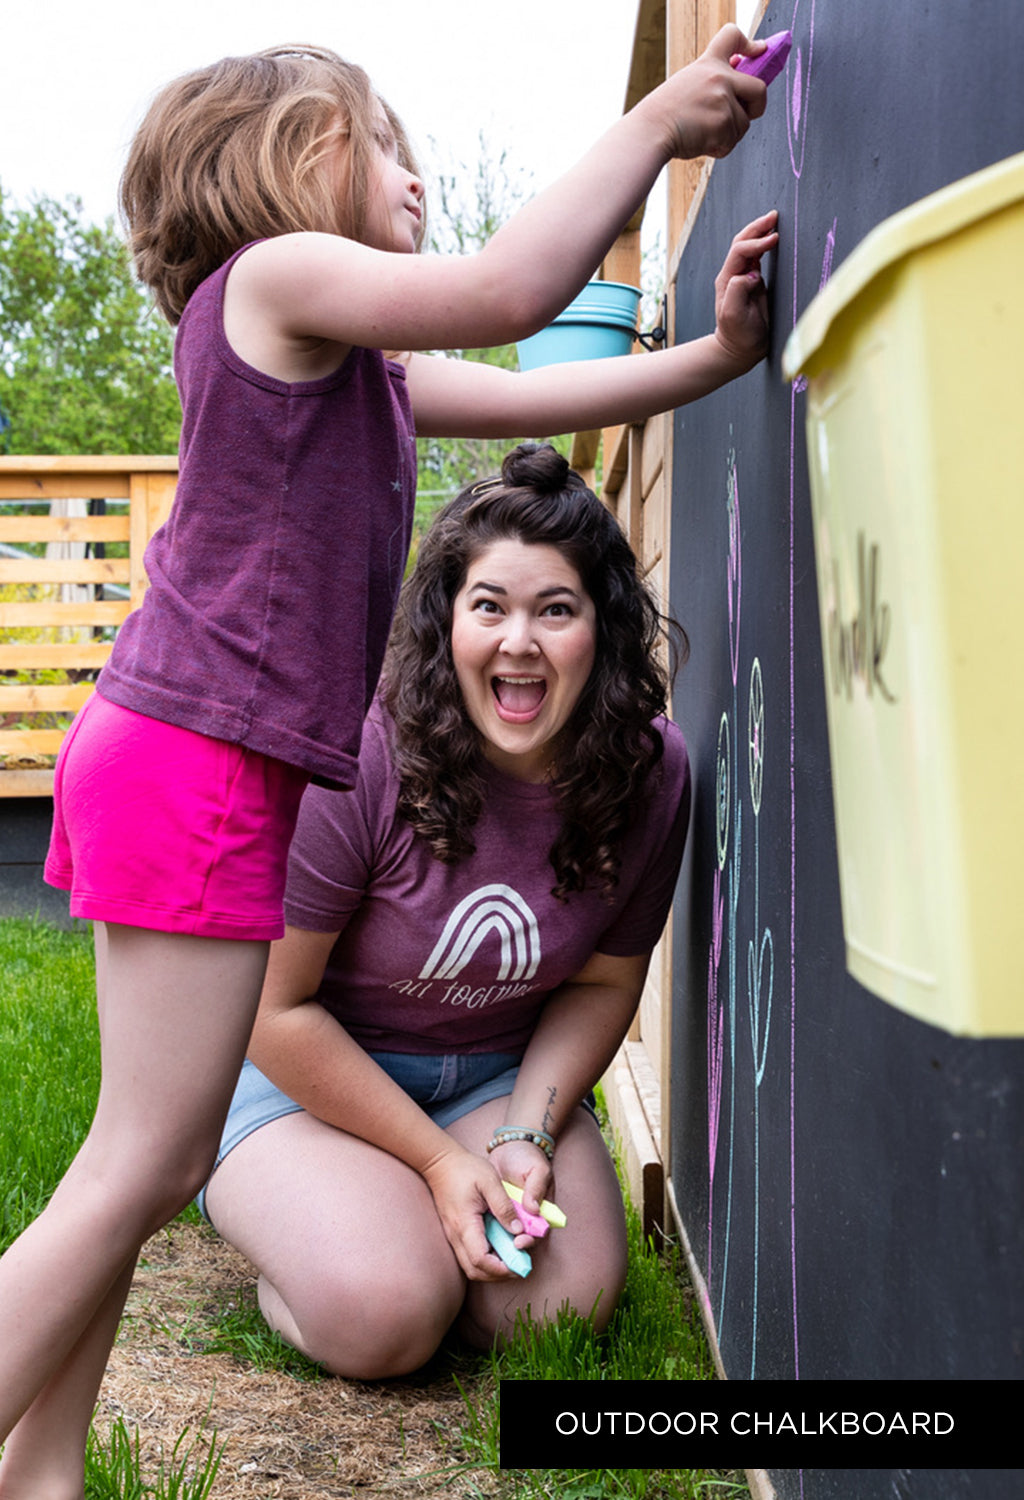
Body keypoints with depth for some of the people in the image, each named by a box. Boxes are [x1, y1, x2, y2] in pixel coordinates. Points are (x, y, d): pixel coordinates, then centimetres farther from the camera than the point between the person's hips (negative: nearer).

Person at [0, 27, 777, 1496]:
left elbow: (544, 397, 21)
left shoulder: (355, 360, 21)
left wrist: (719, 351, 13)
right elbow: (507, 294, -20)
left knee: (147, 1158, 12)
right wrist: (654, 125, -10)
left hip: (198, 763, 10)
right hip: (192, 762, -10)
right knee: (148, 1165, -7)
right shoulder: (278, 274, -6)